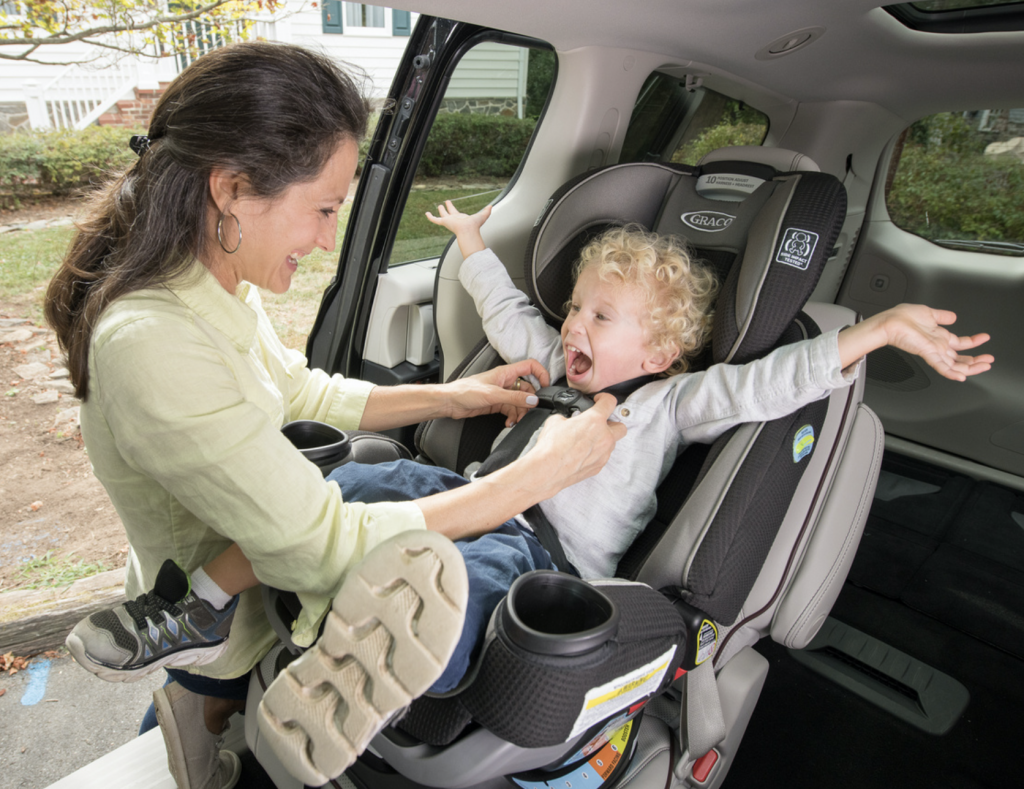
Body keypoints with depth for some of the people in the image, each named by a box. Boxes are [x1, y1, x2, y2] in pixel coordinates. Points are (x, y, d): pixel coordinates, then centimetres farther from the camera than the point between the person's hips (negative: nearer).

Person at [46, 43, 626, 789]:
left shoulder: (208, 286, -6)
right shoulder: (152, 347, -35)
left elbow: (299, 392, 8)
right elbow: (323, 547, -34)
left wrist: (450, 396, -3)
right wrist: (546, 470, -30)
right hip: (234, 649, -8)